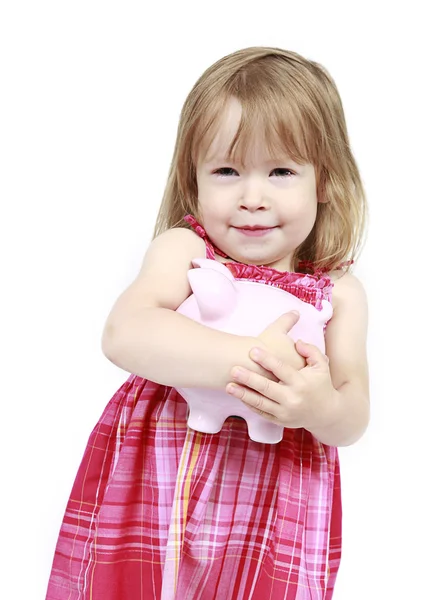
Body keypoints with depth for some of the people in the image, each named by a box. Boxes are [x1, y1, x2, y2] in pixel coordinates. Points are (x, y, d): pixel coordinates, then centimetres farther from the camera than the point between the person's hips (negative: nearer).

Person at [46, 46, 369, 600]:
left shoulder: (339, 292, -1)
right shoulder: (183, 251, -6)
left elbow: (354, 418, -1)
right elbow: (123, 334, -23)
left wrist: (322, 409, -25)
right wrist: (245, 360, -32)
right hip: (152, 493, -1)